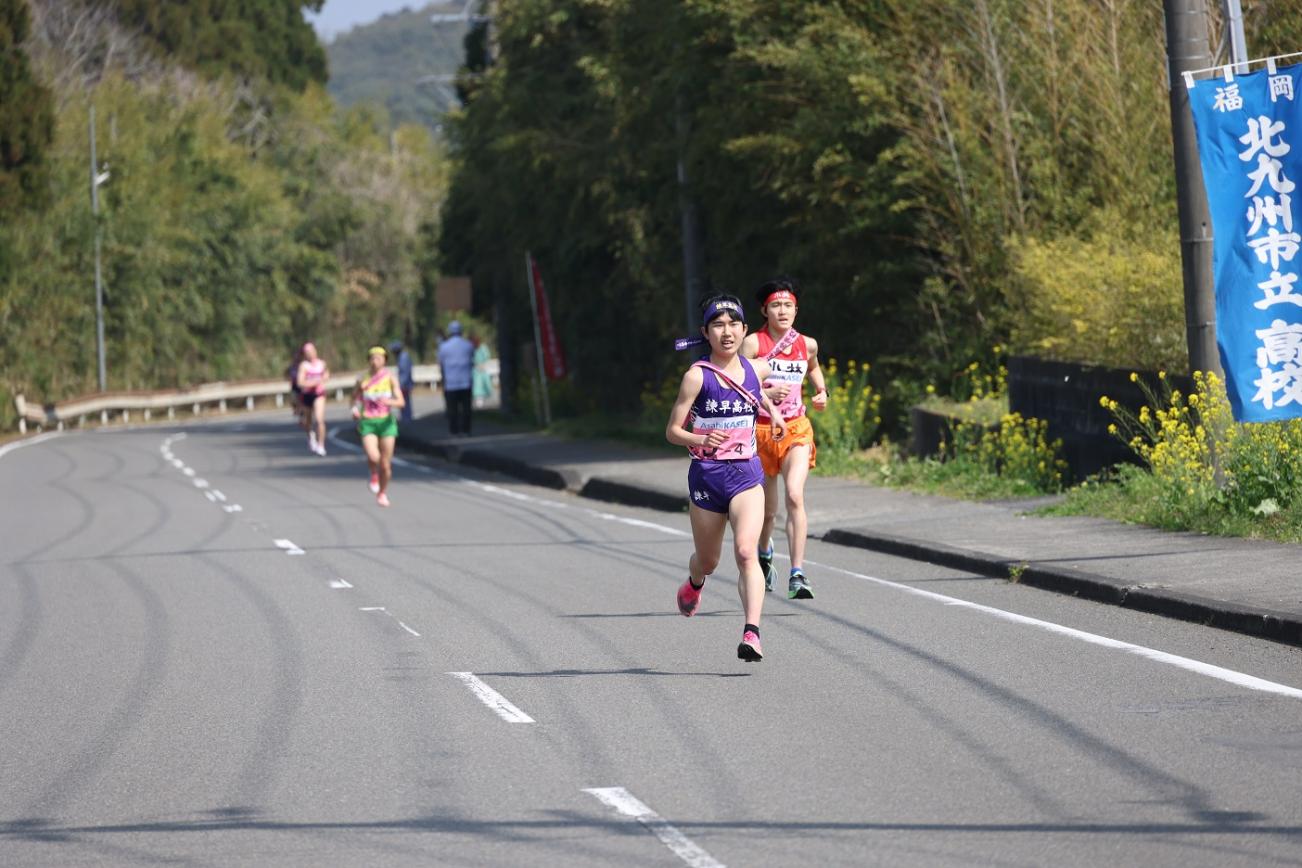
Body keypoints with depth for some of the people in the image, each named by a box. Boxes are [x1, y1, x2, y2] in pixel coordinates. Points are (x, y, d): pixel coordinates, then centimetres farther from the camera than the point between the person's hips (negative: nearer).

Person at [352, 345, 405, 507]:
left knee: (385, 463, 2)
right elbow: (355, 400, 12)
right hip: (368, 423, 0)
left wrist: (390, 402, -30)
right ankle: (374, 475, 11)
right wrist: (355, 410, -10)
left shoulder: (390, 379, -2)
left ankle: (382, 493, 25)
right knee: (373, 457, -24)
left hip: (386, 422, 0)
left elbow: (401, 402, -8)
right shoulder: (362, 381, 1)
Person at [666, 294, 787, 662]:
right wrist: (701, 440, -26)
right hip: (706, 473, -1)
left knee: (746, 551, -20)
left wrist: (772, 409, 16)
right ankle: (694, 584, 52)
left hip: (746, 472, 1)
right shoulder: (697, 376, -9)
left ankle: (752, 634, -28)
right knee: (708, 560, 15)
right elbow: (673, 431, -9)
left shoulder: (757, 369, 3)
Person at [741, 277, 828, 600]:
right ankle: (764, 552, 46)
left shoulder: (807, 344, 5)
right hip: (761, 430, -1)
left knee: (795, 496, -22)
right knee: (767, 510, 11)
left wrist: (821, 391, 12)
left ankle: (797, 575, -26)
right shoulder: (753, 343, -7)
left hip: (796, 429, 1)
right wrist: (764, 394, -27)